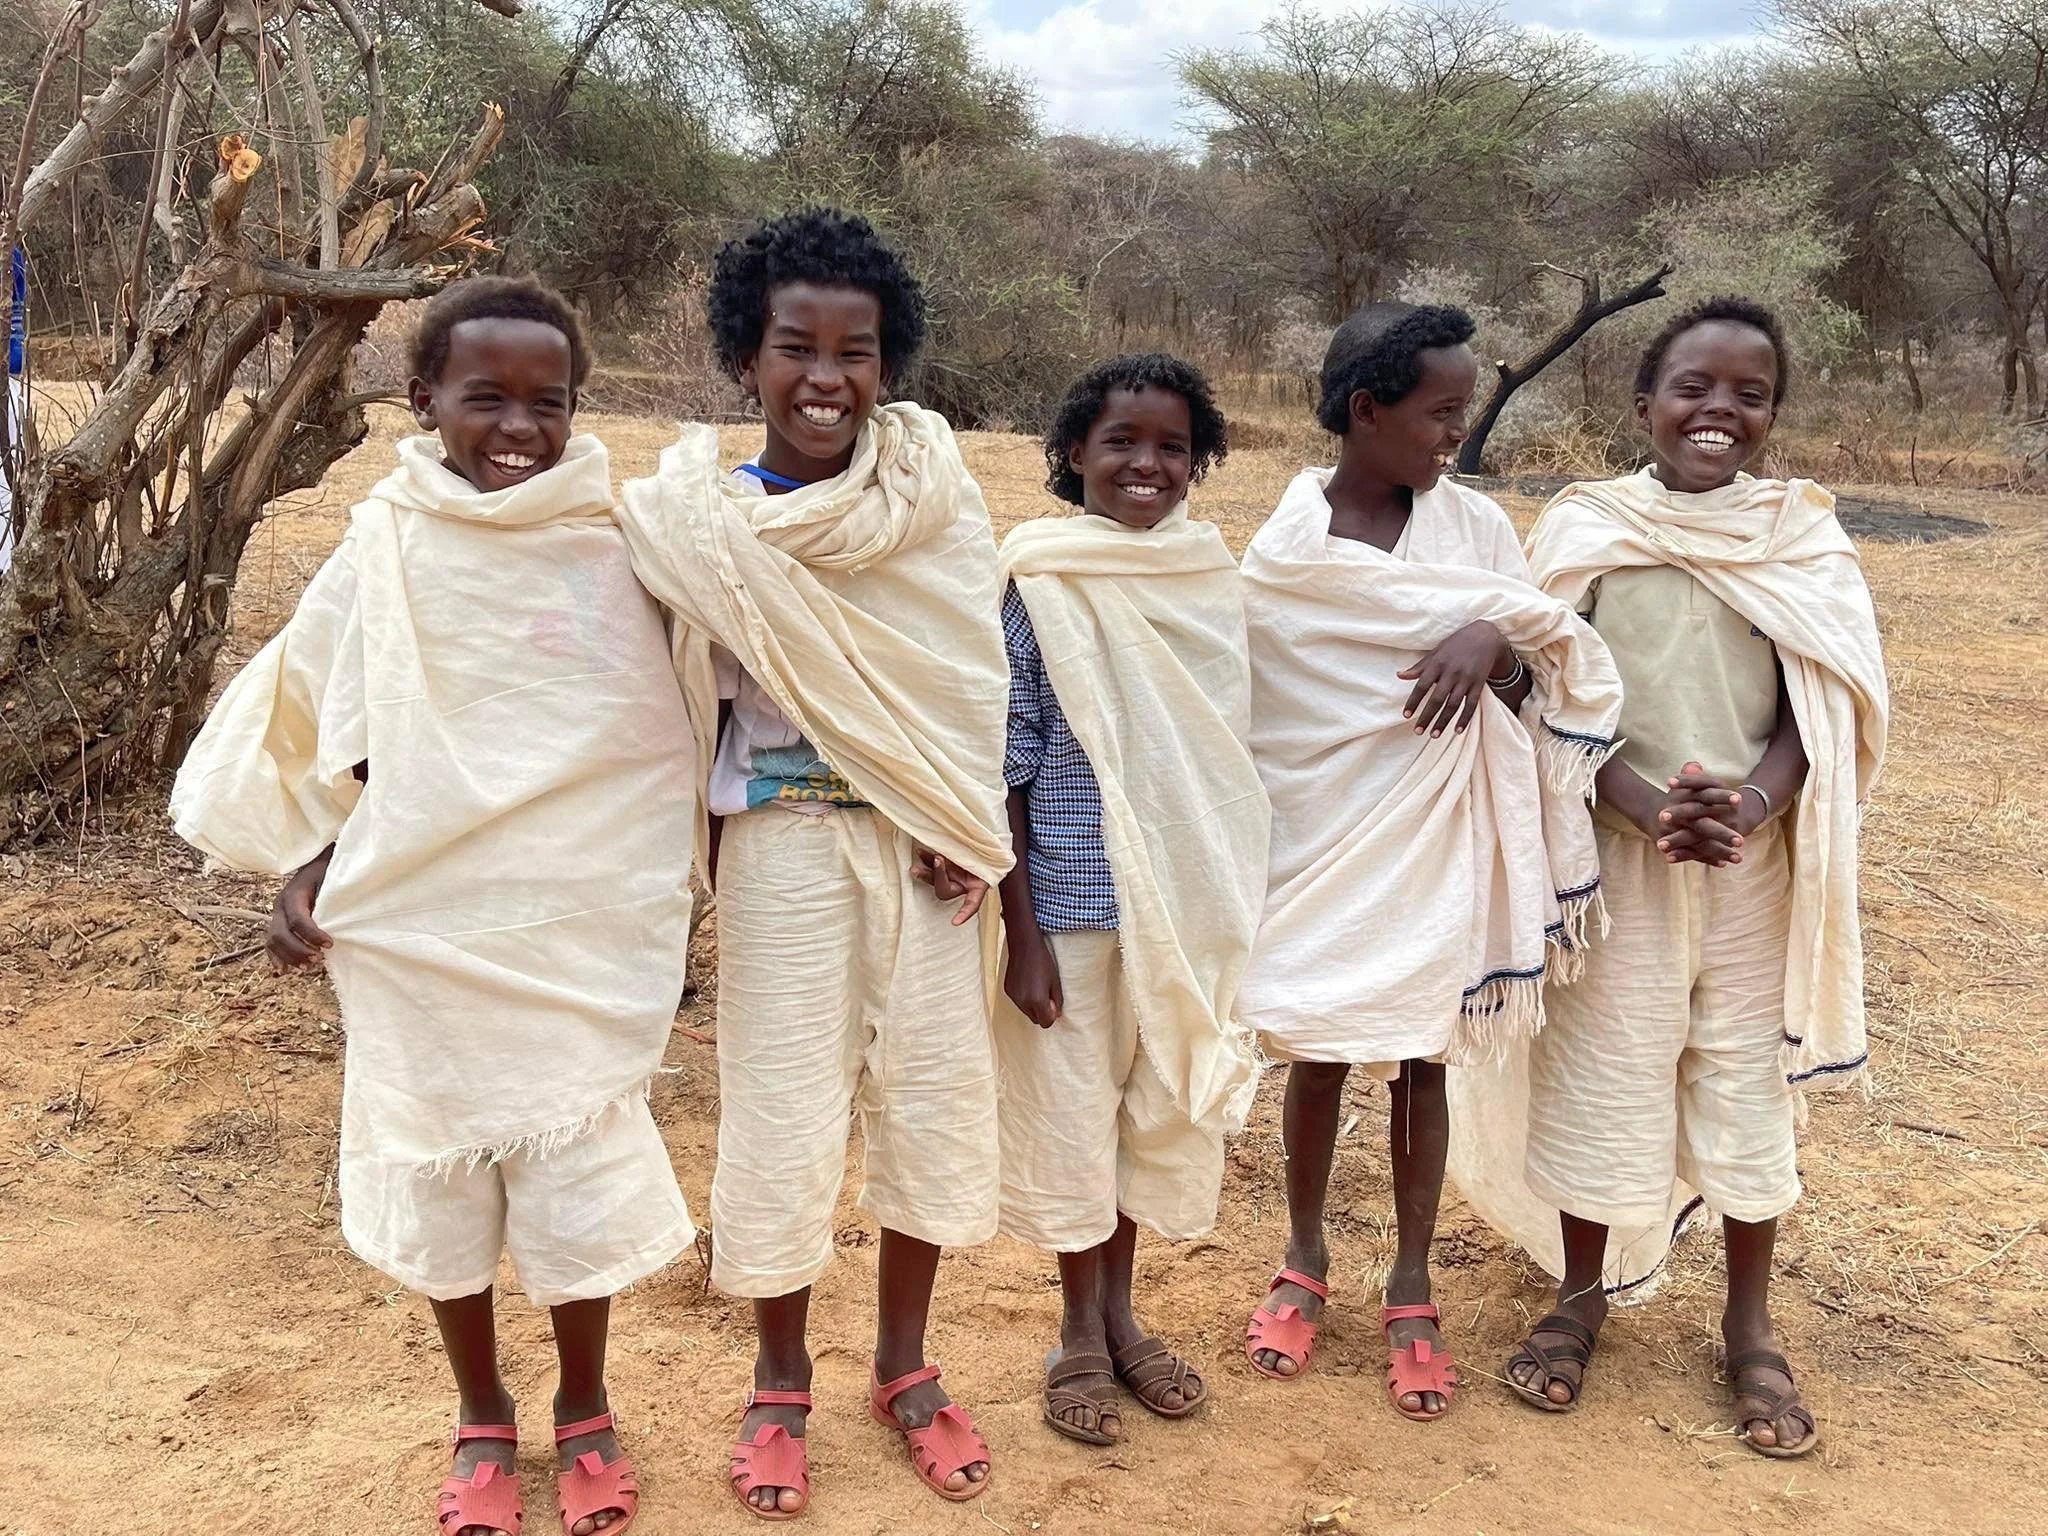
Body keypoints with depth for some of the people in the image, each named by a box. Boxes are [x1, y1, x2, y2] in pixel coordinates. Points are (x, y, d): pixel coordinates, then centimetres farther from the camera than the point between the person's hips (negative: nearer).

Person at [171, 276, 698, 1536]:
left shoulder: (620, 549, -6)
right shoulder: (389, 550, -4)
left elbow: (674, 736, 2)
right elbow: (331, 739, 5)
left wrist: (674, 895, 1)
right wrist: (308, 873, -3)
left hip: (582, 934, -1)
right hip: (419, 932, 1)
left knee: (580, 1173, 8)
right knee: (437, 1172, 13)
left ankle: (585, 1411, 34)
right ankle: (482, 1419, 35)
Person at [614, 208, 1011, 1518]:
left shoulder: (933, 495, -2)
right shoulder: (700, 519, -6)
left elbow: (973, 672, -1)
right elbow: (690, 698, -2)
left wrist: (969, 825, -7)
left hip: (924, 841, 2)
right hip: (784, 844, -2)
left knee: (936, 1091, 10)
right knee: (785, 1107, 5)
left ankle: (905, 1366, 30)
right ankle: (782, 1380, 28)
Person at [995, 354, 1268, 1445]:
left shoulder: (1213, 580, 2)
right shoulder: (1039, 581, -10)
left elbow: (1229, 750, 9)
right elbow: (1006, 762, -9)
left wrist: (1236, 903, 8)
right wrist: (1020, 931, -11)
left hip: (1187, 896, 4)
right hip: (1073, 896, -4)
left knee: (1161, 1101, 15)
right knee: (1071, 1106, 9)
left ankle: (1120, 1313, 35)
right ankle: (1080, 1334, 28)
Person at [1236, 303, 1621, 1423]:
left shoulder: (1473, 525, -3)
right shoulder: (1285, 550, -8)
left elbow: (1537, 679, -2)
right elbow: (1253, 706, -2)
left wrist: (1495, 646, -24)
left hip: (1435, 841, 1)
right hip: (1320, 838, -1)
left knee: (1422, 1058, 11)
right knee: (1317, 1055, 12)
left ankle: (1411, 1291, 26)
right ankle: (1305, 1264, 32)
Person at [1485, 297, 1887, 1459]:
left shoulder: (1804, 536, 1)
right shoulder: (1587, 528, -3)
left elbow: (1824, 705, -3)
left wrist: (1750, 802, -22)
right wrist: (1651, 805, -21)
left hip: (1757, 859, 1)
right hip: (1615, 851, -1)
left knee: (1750, 1082, 10)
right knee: (1600, 1069, 8)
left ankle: (1750, 1326, 27)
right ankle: (1583, 1294, 29)